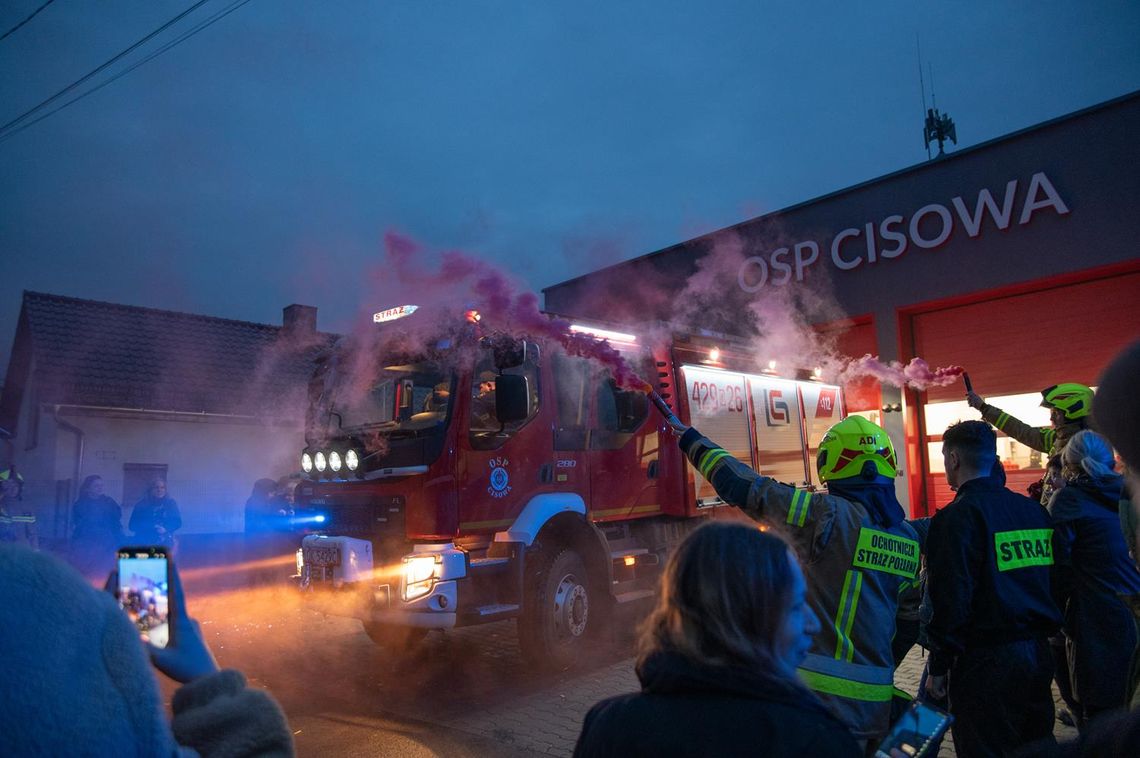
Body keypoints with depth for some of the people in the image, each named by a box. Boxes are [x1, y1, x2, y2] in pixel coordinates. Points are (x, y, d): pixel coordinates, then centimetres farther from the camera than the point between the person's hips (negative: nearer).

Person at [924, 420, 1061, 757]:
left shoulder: (958, 516, -16)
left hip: (987, 661, -7)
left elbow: (950, 601, -18)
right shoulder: (1033, 509, 6)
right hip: (1039, 652, 7)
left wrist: (938, 667, -11)